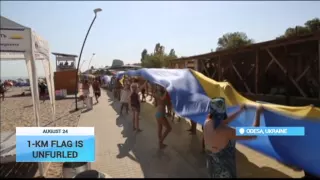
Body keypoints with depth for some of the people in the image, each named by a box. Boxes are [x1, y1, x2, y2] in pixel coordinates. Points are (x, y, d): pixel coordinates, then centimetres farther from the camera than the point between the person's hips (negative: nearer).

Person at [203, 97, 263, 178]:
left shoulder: (207, 123, -11)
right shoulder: (226, 131, -33)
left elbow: (224, 122, 10)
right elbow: (253, 135, -26)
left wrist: (240, 111, 12)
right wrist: (258, 113, -16)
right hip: (224, 171, -7)